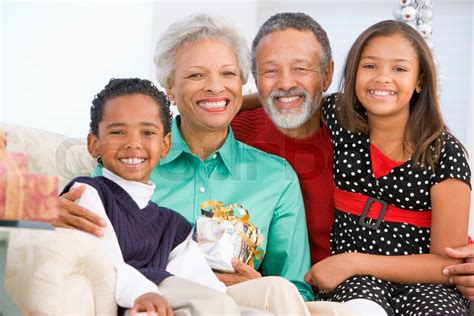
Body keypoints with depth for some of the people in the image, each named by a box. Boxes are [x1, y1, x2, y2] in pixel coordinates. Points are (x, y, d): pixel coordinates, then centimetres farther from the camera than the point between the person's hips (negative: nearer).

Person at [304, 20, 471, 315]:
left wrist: (354, 262, -15)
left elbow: (448, 263, -8)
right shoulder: (338, 118, 3)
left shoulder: (444, 153, -5)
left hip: (424, 283, 0)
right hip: (352, 281, 1)